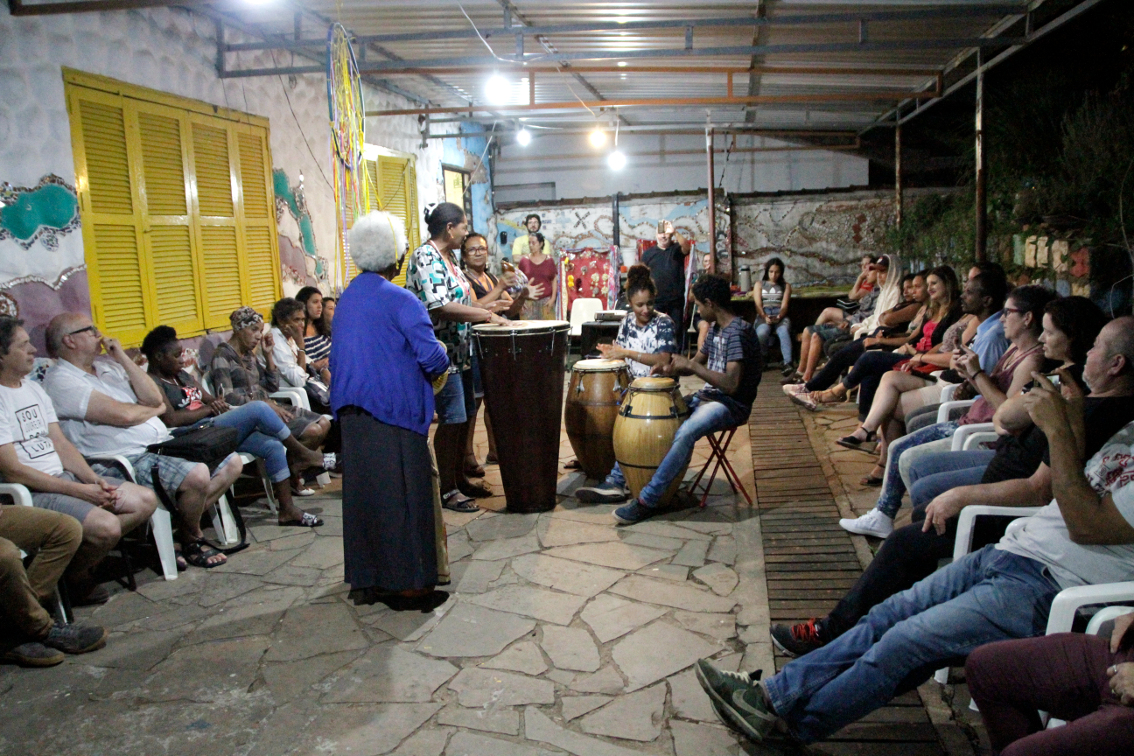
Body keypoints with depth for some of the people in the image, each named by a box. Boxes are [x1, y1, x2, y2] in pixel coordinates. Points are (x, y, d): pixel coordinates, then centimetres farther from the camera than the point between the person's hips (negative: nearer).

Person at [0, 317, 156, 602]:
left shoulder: (34, 388, 15)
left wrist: (94, 480, -4)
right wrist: (79, 491, -18)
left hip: (65, 476, 9)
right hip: (30, 492, -9)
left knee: (145, 500, -2)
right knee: (107, 526, -27)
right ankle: (74, 578, 1)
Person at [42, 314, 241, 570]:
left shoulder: (107, 366, 17)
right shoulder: (61, 380, -8)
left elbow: (155, 398, 6)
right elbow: (123, 415, -18)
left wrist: (123, 358, 1)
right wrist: (154, 409, 3)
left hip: (163, 443, 9)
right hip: (126, 460, -9)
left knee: (232, 462, -1)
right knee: (196, 474, -30)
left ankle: (185, 523, 7)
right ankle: (191, 539, -2)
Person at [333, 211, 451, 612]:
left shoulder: (347, 298, 10)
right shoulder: (400, 300, -12)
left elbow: (338, 357, 17)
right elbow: (432, 355, -15)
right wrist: (441, 363, 5)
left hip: (352, 410, 7)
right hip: (395, 409, -7)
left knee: (361, 492, 12)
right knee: (402, 495, 1)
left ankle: (365, 580, 21)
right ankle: (408, 583, 8)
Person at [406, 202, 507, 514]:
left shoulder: (448, 257, 15)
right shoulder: (425, 258, -16)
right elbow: (441, 308, -26)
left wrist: (488, 313, 11)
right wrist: (487, 315, -22)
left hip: (460, 352, 10)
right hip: (442, 355, -10)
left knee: (464, 418, 14)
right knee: (452, 420, -4)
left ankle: (460, 478, 27)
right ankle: (447, 489, 6)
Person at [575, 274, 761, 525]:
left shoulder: (739, 332, -18)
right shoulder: (716, 328, 12)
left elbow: (731, 384, -27)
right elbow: (697, 362, 20)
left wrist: (690, 365, -24)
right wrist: (674, 367, -2)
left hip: (732, 404, -10)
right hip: (706, 397, 10)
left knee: (684, 433, -37)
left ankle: (647, 501, -30)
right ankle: (617, 484, 1)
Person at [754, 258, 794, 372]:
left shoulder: (786, 286, 20)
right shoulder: (760, 284, 20)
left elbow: (784, 305, 4)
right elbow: (758, 304, 5)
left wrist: (778, 317, -19)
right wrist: (765, 317, -17)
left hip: (780, 315, 0)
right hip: (763, 315, 0)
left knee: (784, 331, -37)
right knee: (762, 333, -36)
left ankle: (788, 363, -52)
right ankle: (763, 358, -10)